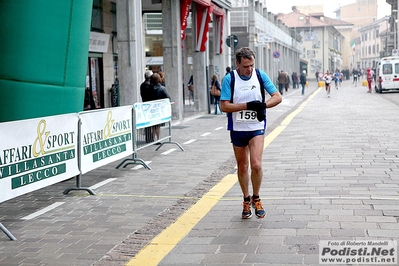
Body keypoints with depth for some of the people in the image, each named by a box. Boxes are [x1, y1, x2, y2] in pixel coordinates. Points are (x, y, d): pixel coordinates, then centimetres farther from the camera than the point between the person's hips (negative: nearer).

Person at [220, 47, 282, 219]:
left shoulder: (260, 75, -3)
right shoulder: (229, 79, -8)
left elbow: (278, 97, -1)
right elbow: (225, 106, -13)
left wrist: (262, 105, -20)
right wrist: (248, 105, -21)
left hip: (257, 128, 0)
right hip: (237, 129, 0)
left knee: (256, 165, -15)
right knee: (242, 167, 11)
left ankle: (256, 198, 7)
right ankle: (246, 200, 30)